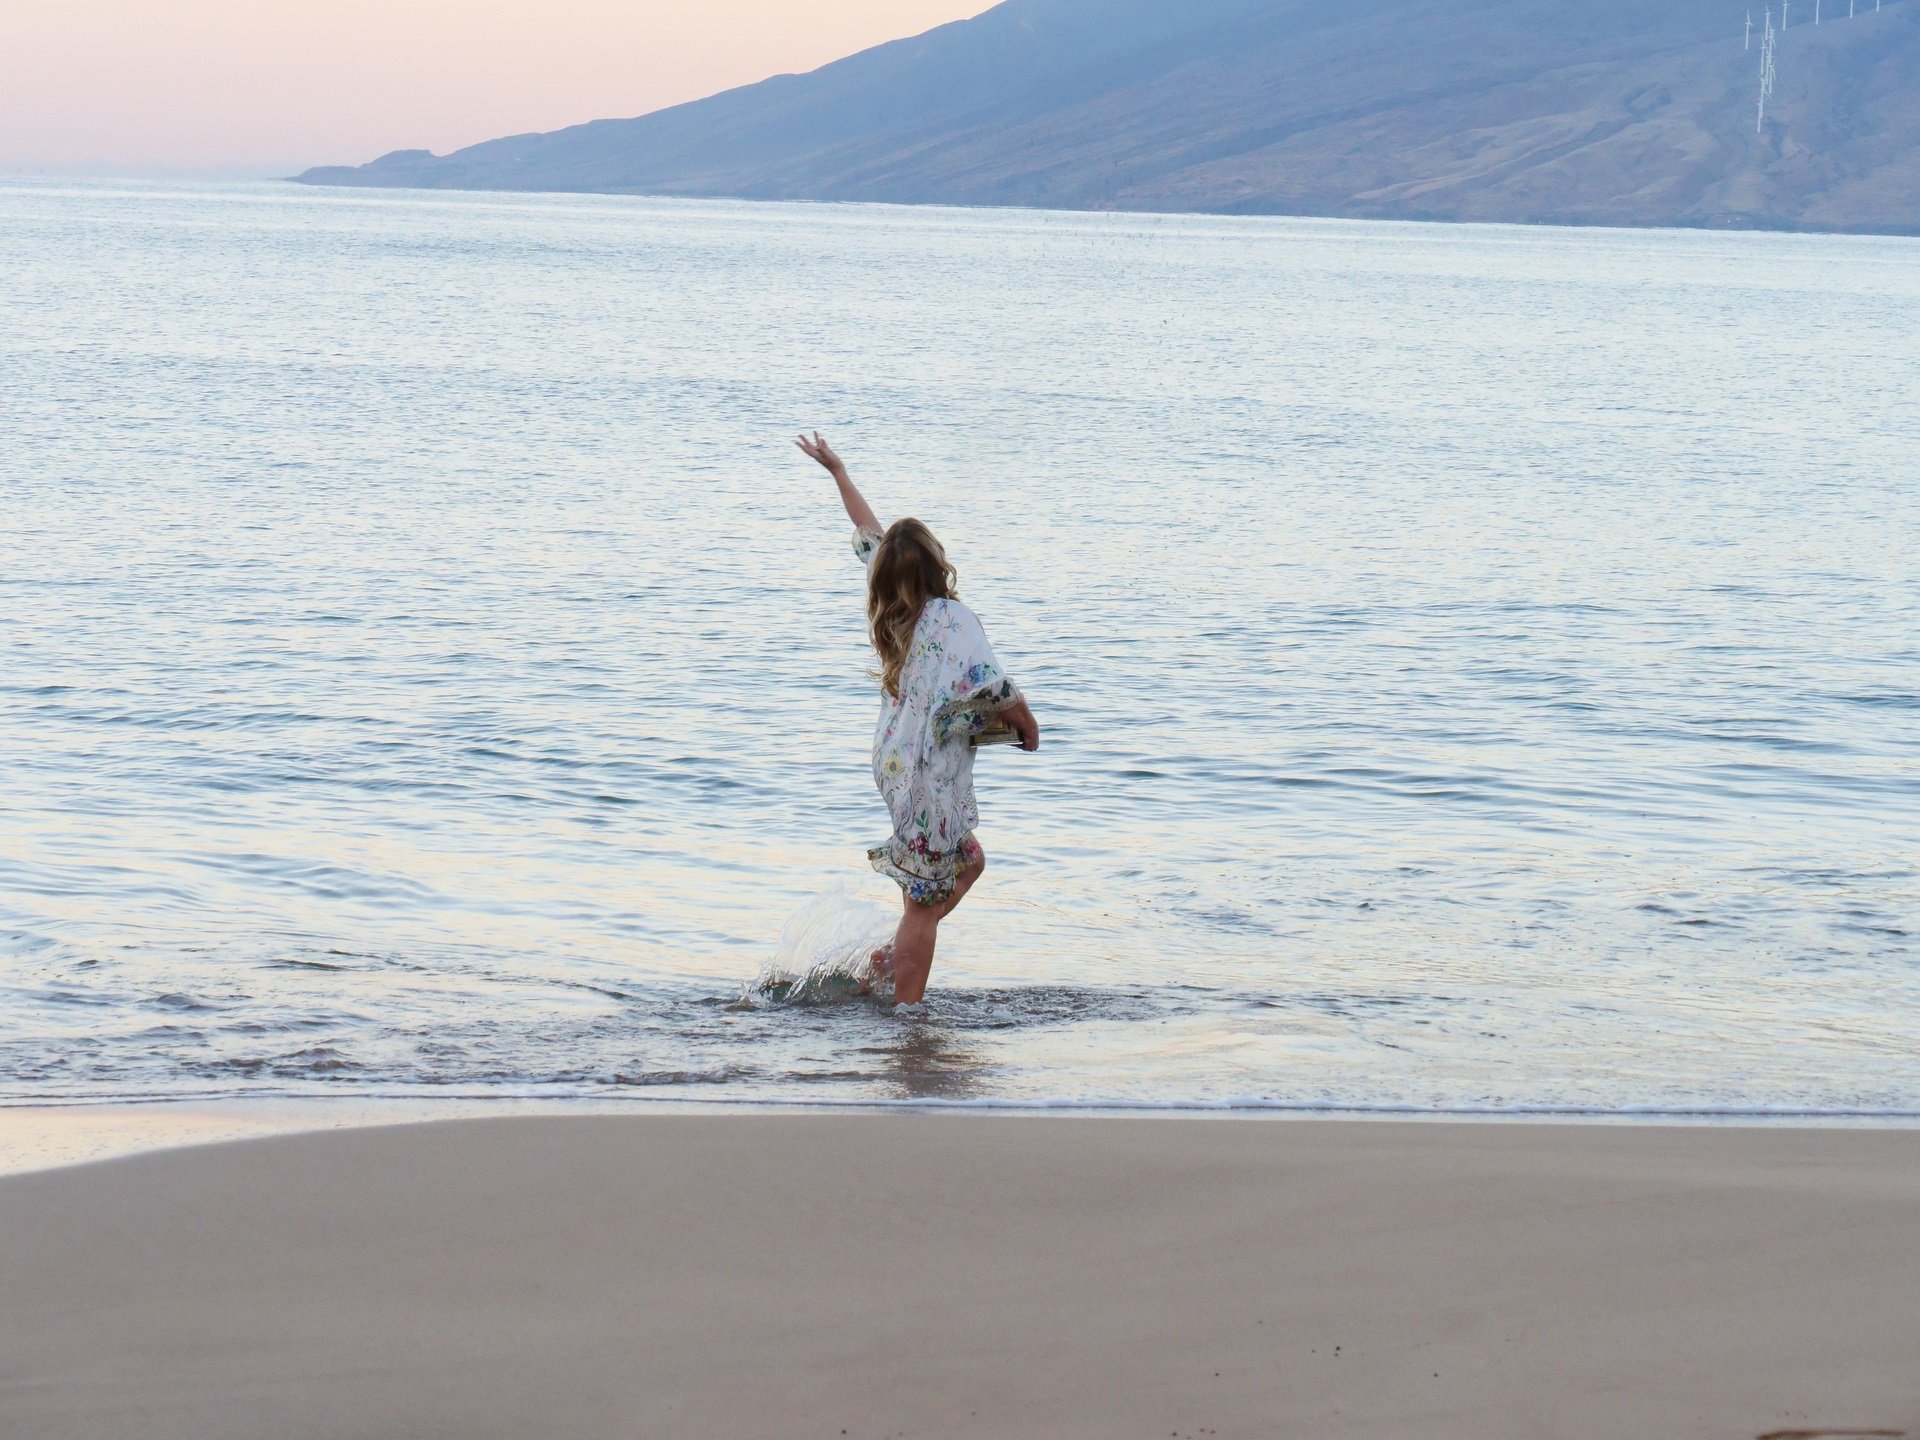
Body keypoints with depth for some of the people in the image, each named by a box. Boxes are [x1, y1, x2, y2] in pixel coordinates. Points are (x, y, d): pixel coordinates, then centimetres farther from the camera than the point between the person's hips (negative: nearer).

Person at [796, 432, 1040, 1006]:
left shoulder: (889, 609, 3)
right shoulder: (950, 618, -19)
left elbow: (870, 534, 18)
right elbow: (995, 688, -28)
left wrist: (838, 471, 31)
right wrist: (1027, 725, -7)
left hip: (895, 761, 9)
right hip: (932, 771, -9)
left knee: (969, 861, 25)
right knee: (925, 903, -1)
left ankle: (893, 957, 24)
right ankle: (907, 1012, 3)